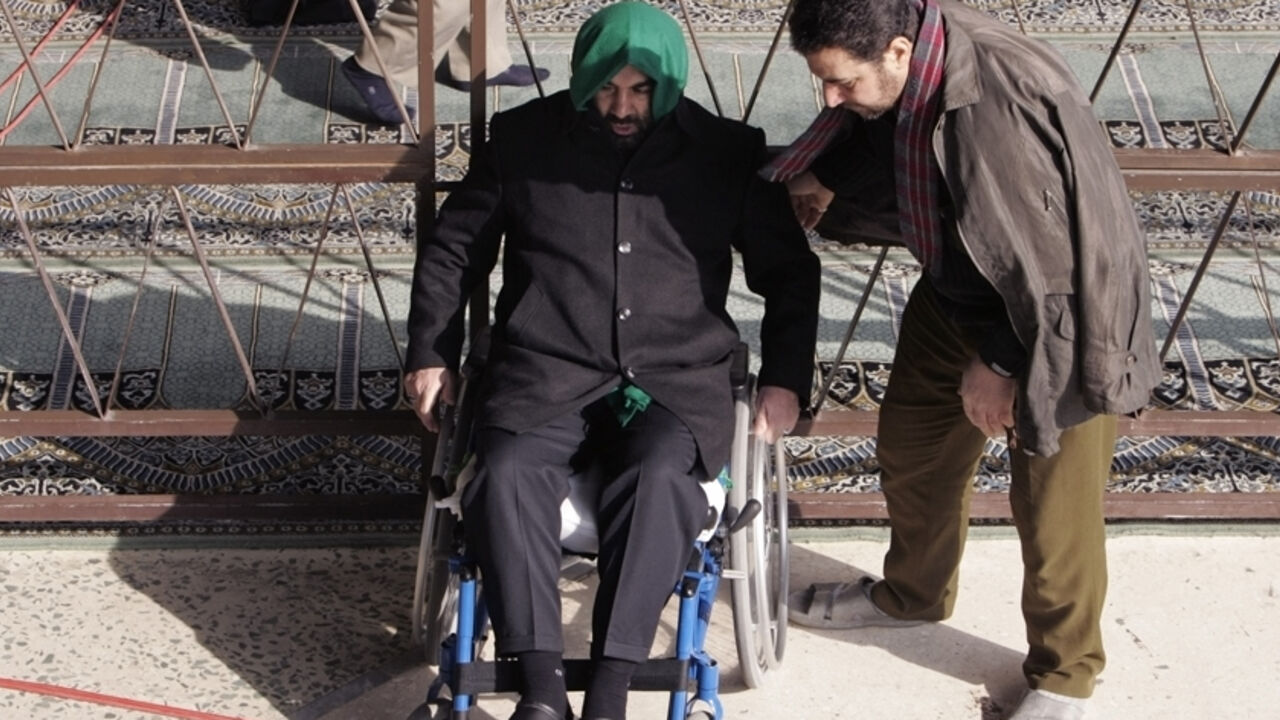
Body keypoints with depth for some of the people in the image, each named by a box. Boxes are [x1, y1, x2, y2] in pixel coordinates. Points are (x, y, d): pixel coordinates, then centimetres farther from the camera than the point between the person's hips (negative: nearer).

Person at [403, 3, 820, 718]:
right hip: (547, 372, 1)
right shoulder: (524, 138, 8)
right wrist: (432, 354, 13)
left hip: (677, 378, -1)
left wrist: (784, 380, 6)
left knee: (661, 476, -33)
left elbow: (791, 271, 16)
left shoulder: (728, 152, 8)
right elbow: (452, 250, 19)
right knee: (506, 474, -30)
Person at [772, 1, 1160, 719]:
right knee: (911, 444, 20)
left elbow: (1049, 257, -30)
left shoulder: (1002, 100, -38)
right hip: (960, 291, 8)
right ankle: (913, 592, 46)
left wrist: (1001, 361, -20)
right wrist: (823, 179, 8)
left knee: (1053, 498, 3)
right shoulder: (904, 66, -14)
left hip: (1057, 318, -8)